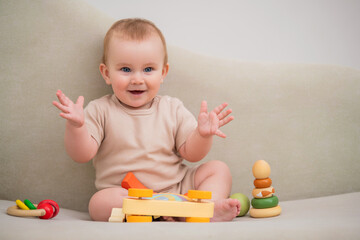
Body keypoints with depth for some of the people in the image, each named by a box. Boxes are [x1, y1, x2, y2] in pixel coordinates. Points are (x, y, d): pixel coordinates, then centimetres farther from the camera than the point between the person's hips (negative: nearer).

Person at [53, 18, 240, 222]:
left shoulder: (172, 108, 5)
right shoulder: (100, 111, 0)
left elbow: (191, 154, 2)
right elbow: (82, 155, -8)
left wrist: (203, 134, -19)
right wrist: (75, 126, -27)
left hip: (177, 187, 3)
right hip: (124, 193, -3)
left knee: (219, 169, -8)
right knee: (100, 203, -34)